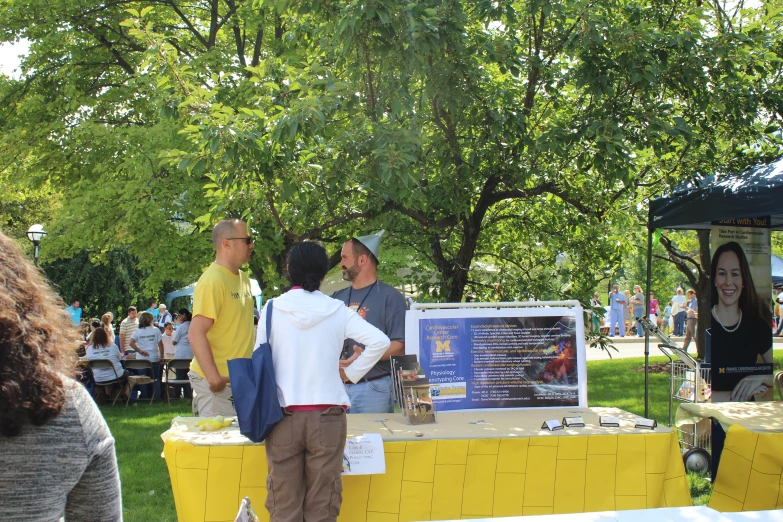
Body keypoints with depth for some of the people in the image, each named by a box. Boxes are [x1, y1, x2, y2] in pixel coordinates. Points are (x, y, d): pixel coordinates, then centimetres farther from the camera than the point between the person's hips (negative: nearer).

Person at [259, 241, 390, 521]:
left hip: (283, 416, 0)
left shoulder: (272, 309, -1)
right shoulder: (337, 311, -1)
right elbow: (380, 341, -7)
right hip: (327, 416, 0)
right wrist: (351, 373, 4)